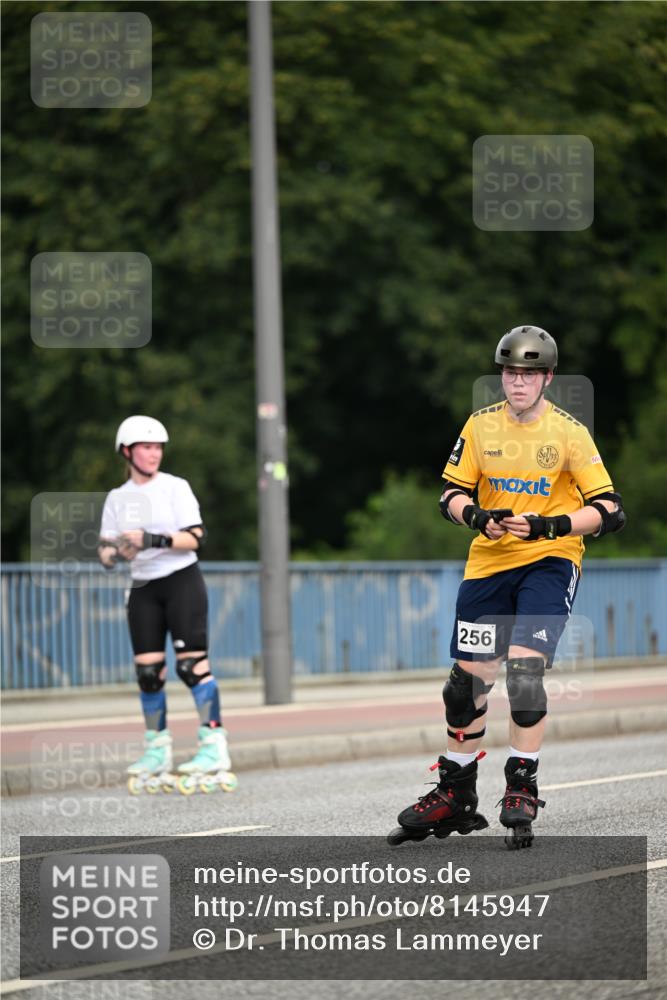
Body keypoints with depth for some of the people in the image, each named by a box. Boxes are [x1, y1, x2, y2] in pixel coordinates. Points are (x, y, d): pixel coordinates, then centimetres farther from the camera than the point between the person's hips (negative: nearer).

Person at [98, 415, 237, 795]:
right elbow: (107, 552, 8)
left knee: (193, 664, -11)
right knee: (148, 672, 0)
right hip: (144, 588, 4)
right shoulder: (118, 499, 10)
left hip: (182, 581, -4)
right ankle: (157, 750, 9)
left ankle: (215, 745, -11)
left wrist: (155, 540, -23)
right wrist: (116, 552, -15)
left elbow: (196, 538, -10)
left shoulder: (175, 488, -3)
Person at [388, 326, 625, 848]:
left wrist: (549, 525, -25)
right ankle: (455, 797, 21)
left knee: (524, 667, -21)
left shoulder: (569, 432, -8)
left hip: (549, 560, -4)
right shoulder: (480, 426, 3)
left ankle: (522, 791, -11)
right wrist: (476, 516, -13)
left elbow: (610, 511, -10)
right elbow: (452, 495, 9)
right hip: (489, 563, 4)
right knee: (468, 678, 5)